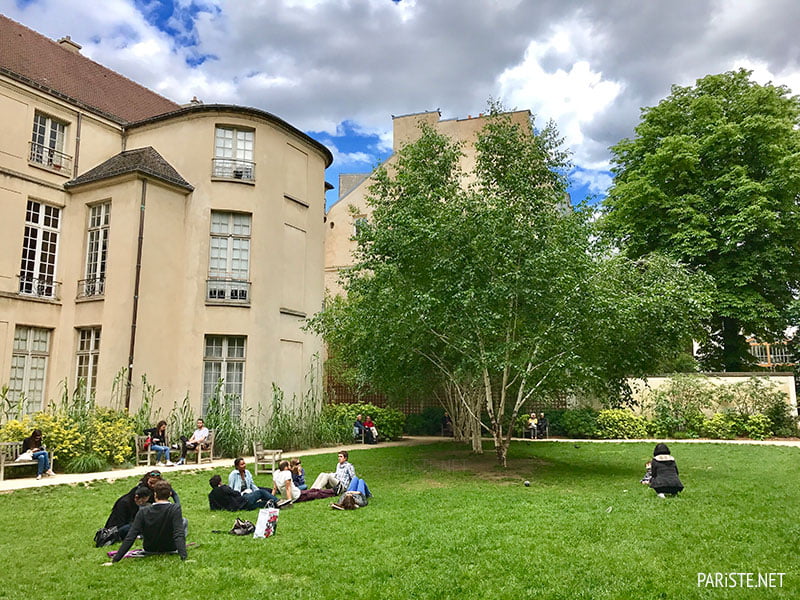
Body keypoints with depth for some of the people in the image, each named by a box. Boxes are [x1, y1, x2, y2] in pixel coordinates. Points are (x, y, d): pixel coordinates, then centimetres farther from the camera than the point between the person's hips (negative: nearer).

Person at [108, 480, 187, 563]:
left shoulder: (143, 512, -20)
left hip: (149, 550, 3)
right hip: (171, 550, -2)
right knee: (184, 520, 25)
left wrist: (115, 559, -18)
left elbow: (130, 537, -22)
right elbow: (179, 535, -37)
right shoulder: (175, 509, -28)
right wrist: (183, 558, -39)